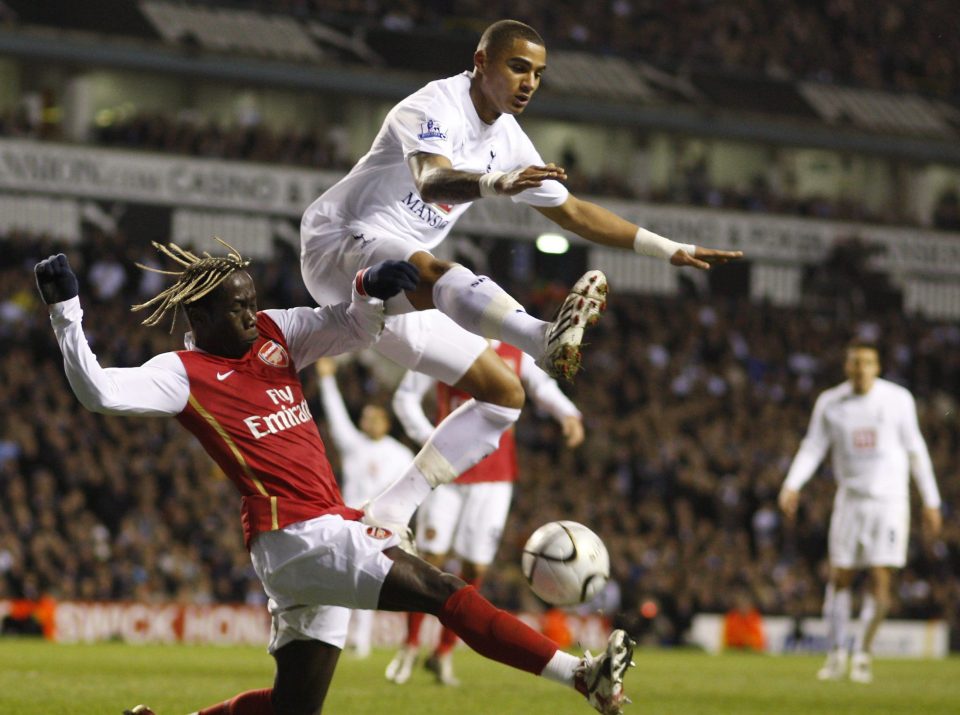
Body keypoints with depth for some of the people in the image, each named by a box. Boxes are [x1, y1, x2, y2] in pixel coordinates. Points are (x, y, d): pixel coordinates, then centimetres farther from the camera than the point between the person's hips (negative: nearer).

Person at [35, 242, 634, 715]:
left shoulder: (274, 335, 15)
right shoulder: (184, 374, -5)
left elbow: (355, 329, 13)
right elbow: (98, 390, -17)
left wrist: (373, 290, -9)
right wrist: (65, 308, -23)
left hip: (332, 528, 9)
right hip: (297, 533, -9)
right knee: (441, 589, -16)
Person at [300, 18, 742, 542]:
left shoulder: (507, 141, 11)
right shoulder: (435, 108, -15)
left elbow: (571, 211, 22)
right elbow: (431, 181, -36)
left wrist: (668, 250, 20)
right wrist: (495, 183, -57)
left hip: (398, 295, 9)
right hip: (339, 244, -9)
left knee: (503, 394, 3)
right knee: (433, 272, -41)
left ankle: (387, 517, -1)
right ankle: (549, 341, -67)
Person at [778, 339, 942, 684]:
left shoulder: (898, 399, -2)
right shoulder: (830, 403, 1)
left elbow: (915, 449, 5)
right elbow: (813, 447, 4)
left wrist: (931, 501, 7)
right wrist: (792, 484, -13)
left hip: (890, 500, -2)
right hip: (850, 498, 2)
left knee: (881, 581, -8)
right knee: (840, 578, 2)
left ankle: (863, 654, 5)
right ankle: (836, 655, 15)